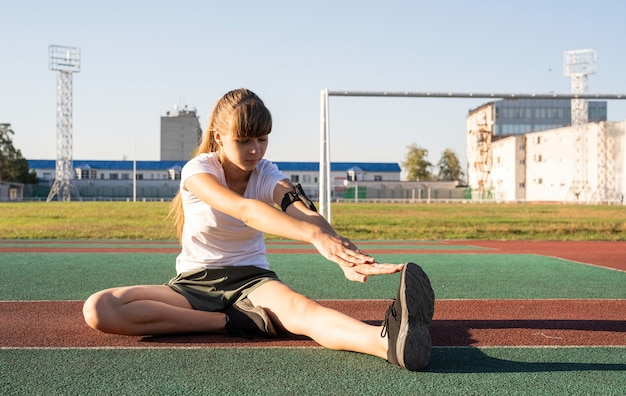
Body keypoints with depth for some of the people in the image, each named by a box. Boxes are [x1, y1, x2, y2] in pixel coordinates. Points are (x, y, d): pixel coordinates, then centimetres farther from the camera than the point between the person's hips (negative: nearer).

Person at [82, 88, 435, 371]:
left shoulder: (268, 175, -5)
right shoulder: (197, 171, -15)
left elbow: (305, 213, -28)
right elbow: (244, 209, -37)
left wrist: (346, 256, -50)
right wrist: (314, 235, -53)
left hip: (251, 279, 0)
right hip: (194, 283, 0)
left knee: (302, 309, -37)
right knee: (98, 310, -27)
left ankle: (389, 339, -68)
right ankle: (235, 323, -29)